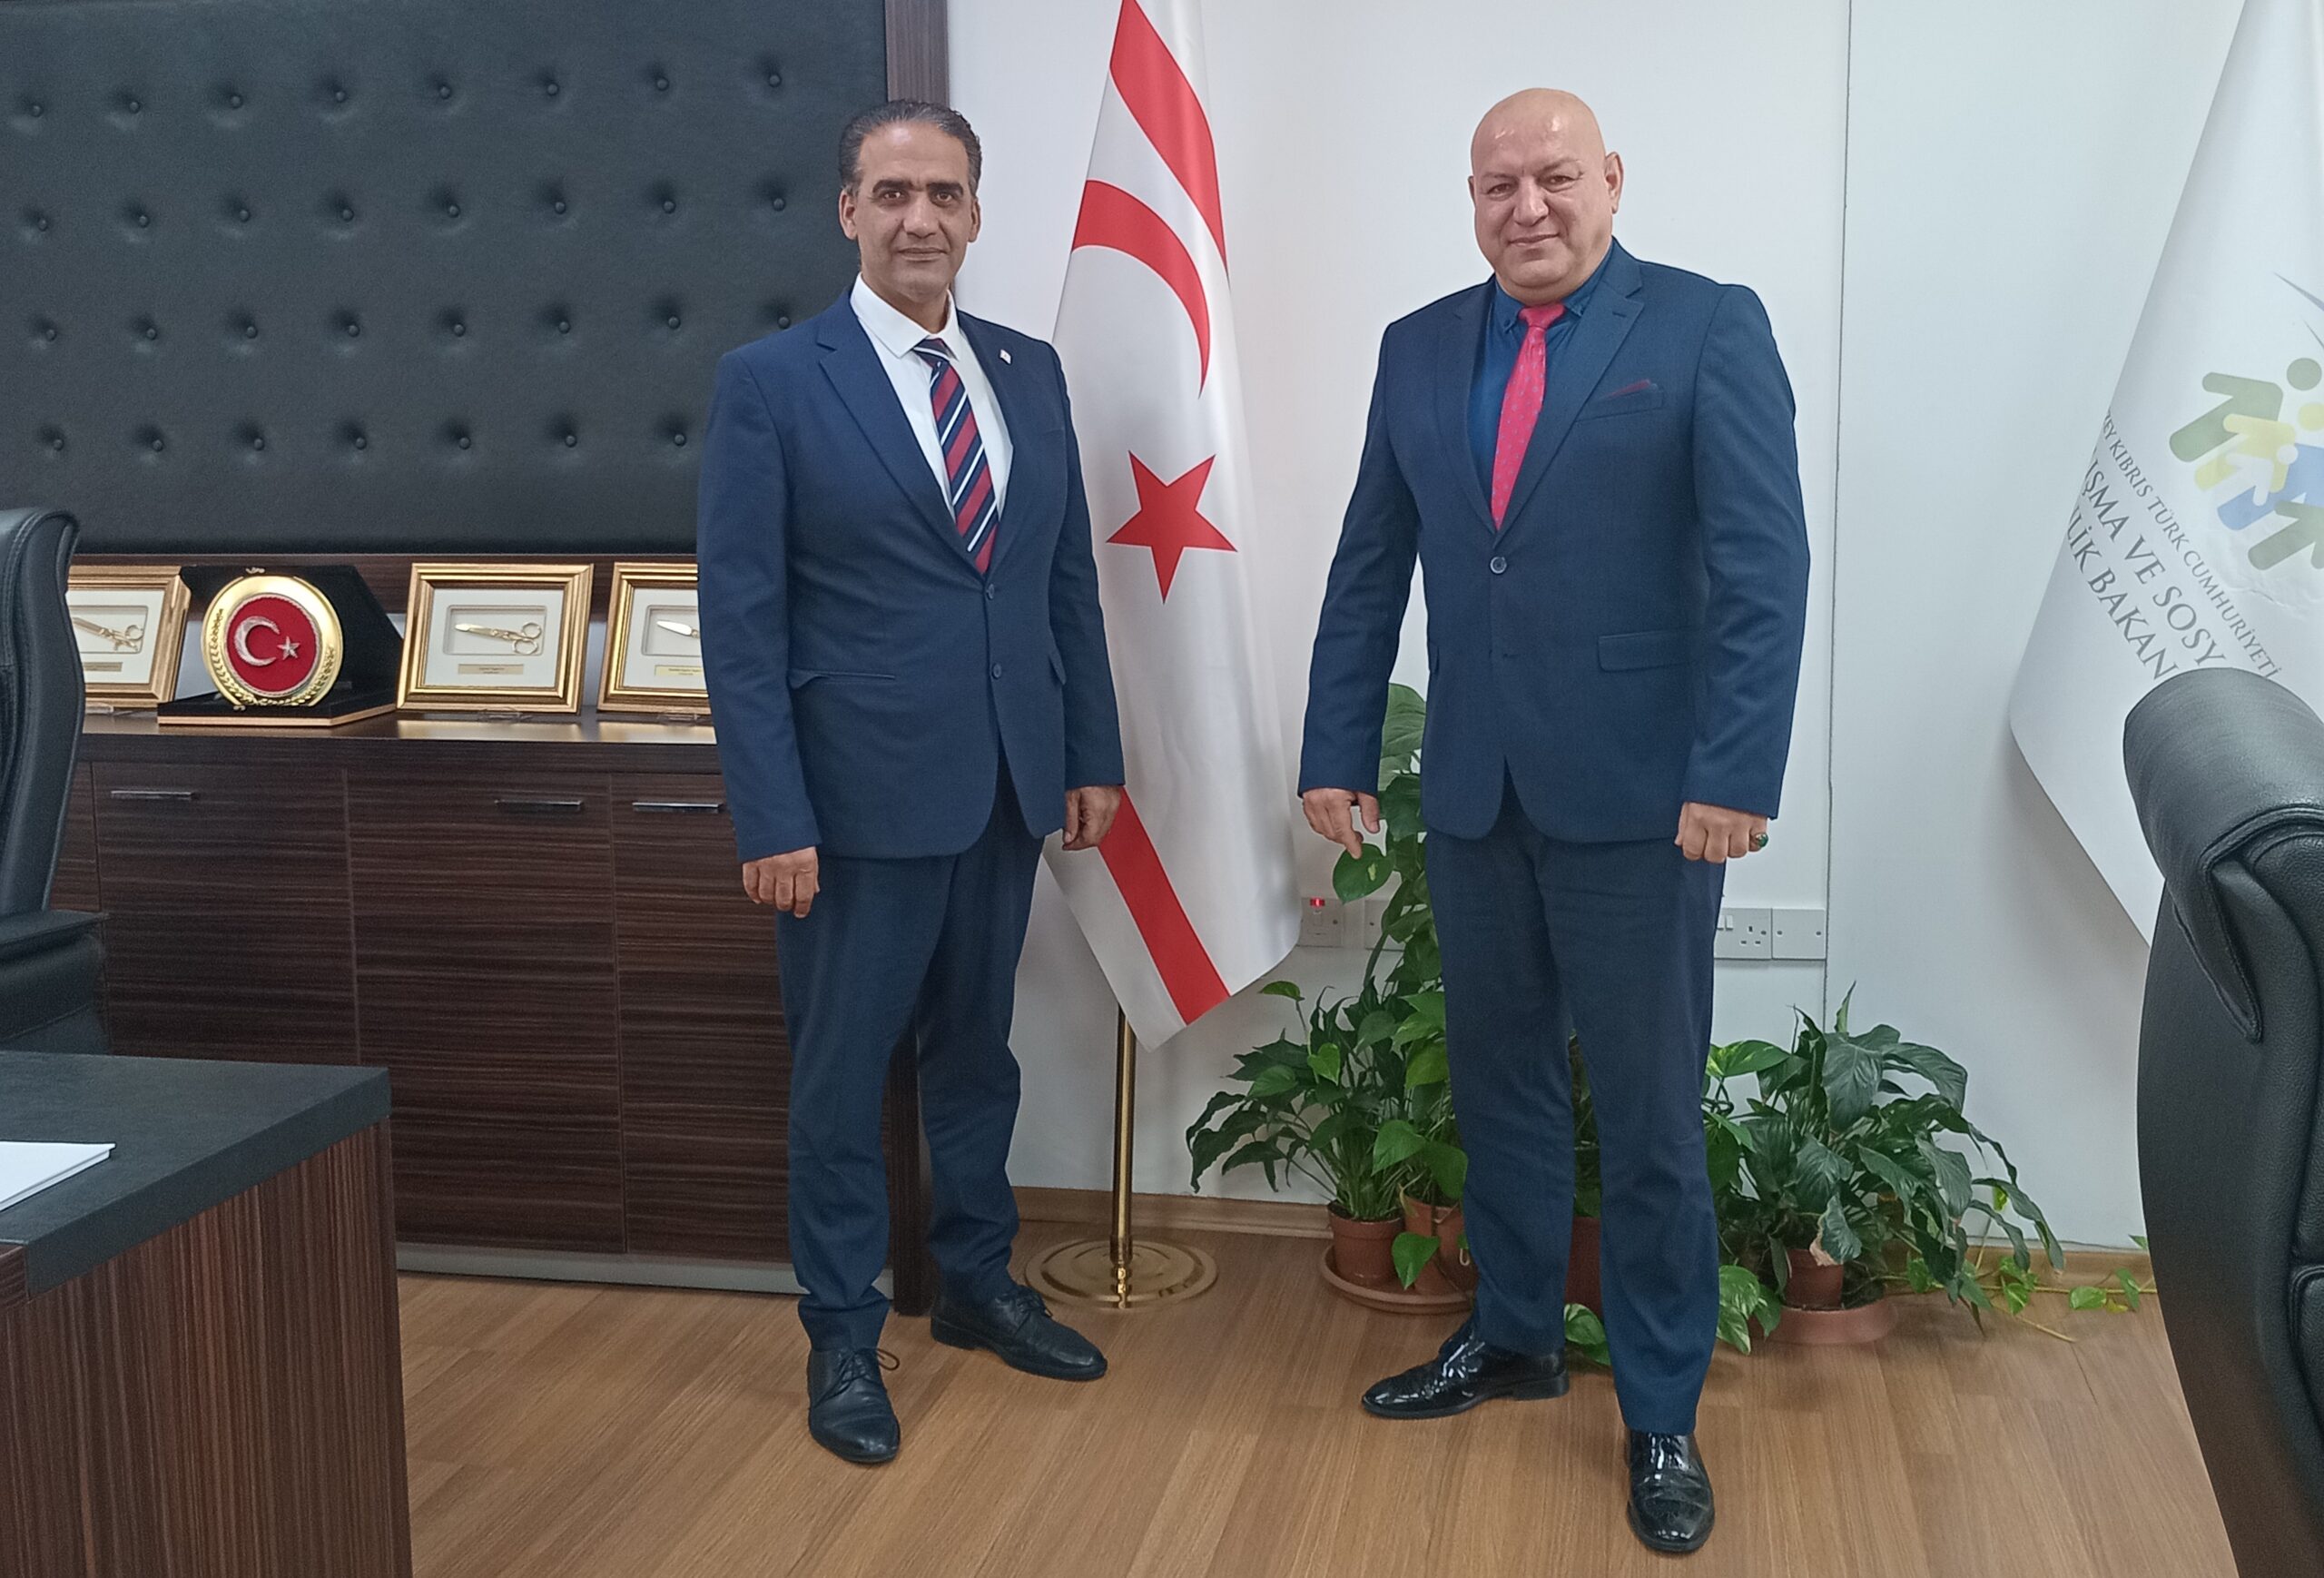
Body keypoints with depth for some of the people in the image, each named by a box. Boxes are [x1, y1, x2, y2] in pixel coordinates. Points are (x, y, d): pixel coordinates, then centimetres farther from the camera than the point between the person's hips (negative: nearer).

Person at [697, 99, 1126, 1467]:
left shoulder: (1031, 373, 8)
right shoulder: (771, 383, -7)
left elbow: (1070, 578, 12)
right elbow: (740, 618, -10)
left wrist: (1095, 755, 9)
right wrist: (771, 818, -14)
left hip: (1008, 786, 5)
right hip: (862, 790, -5)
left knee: (977, 1046, 18)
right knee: (844, 1070, 7)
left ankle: (977, 1282, 36)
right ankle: (845, 1334, 23)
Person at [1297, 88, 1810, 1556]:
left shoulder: (1709, 328, -5)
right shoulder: (1419, 349, 9)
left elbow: (1764, 566, -12)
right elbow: (1369, 569, 11)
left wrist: (1736, 776, -19)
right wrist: (1337, 753, 7)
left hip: (1641, 797, -4)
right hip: (1474, 792, 5)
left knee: (1650, 1116, 4)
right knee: (1500, 1082, 16)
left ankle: (1663, 1415, 19)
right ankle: (1516, 1336, 35)